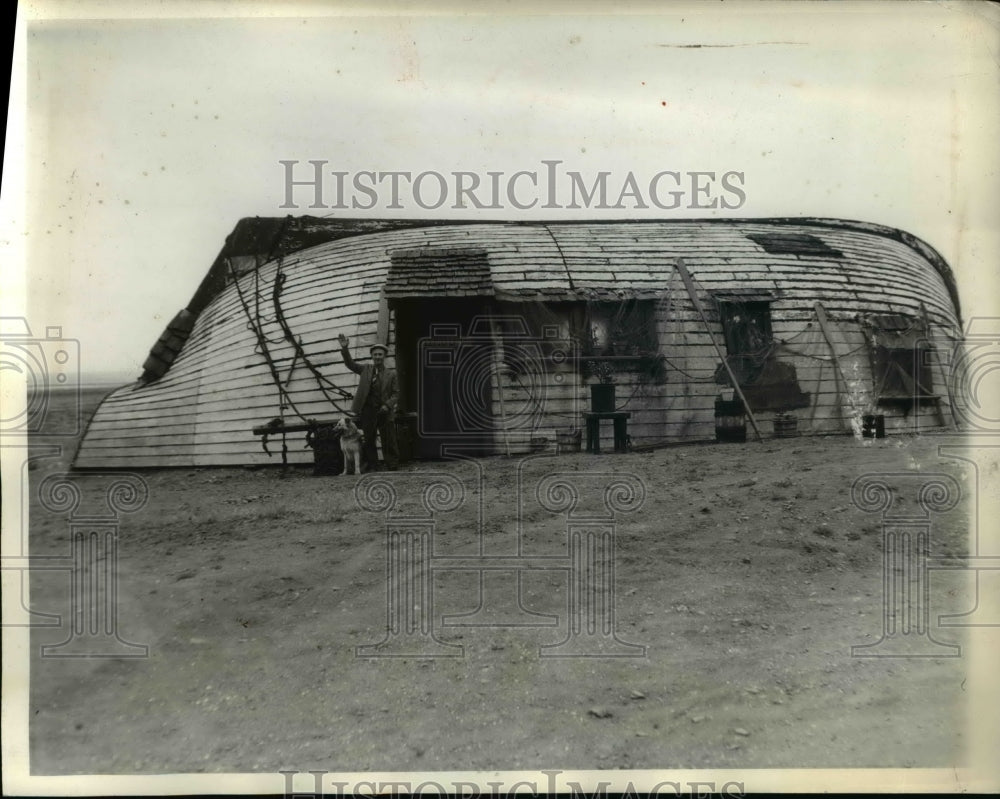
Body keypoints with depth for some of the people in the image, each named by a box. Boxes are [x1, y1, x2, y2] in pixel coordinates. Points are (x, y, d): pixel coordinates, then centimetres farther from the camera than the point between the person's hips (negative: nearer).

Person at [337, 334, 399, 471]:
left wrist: (387, 405, -14)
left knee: (389, 442, 0)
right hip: (368, 411, 2)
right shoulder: (366, 369, 11)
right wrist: (345, 348, -15)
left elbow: (396, 393, 3)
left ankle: (393, 468, 5)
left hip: (384, 412, -2)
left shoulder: (391, 374, 6)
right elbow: (350, 363, 1)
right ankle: (371, 466, 15)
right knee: (368, 441, 7)